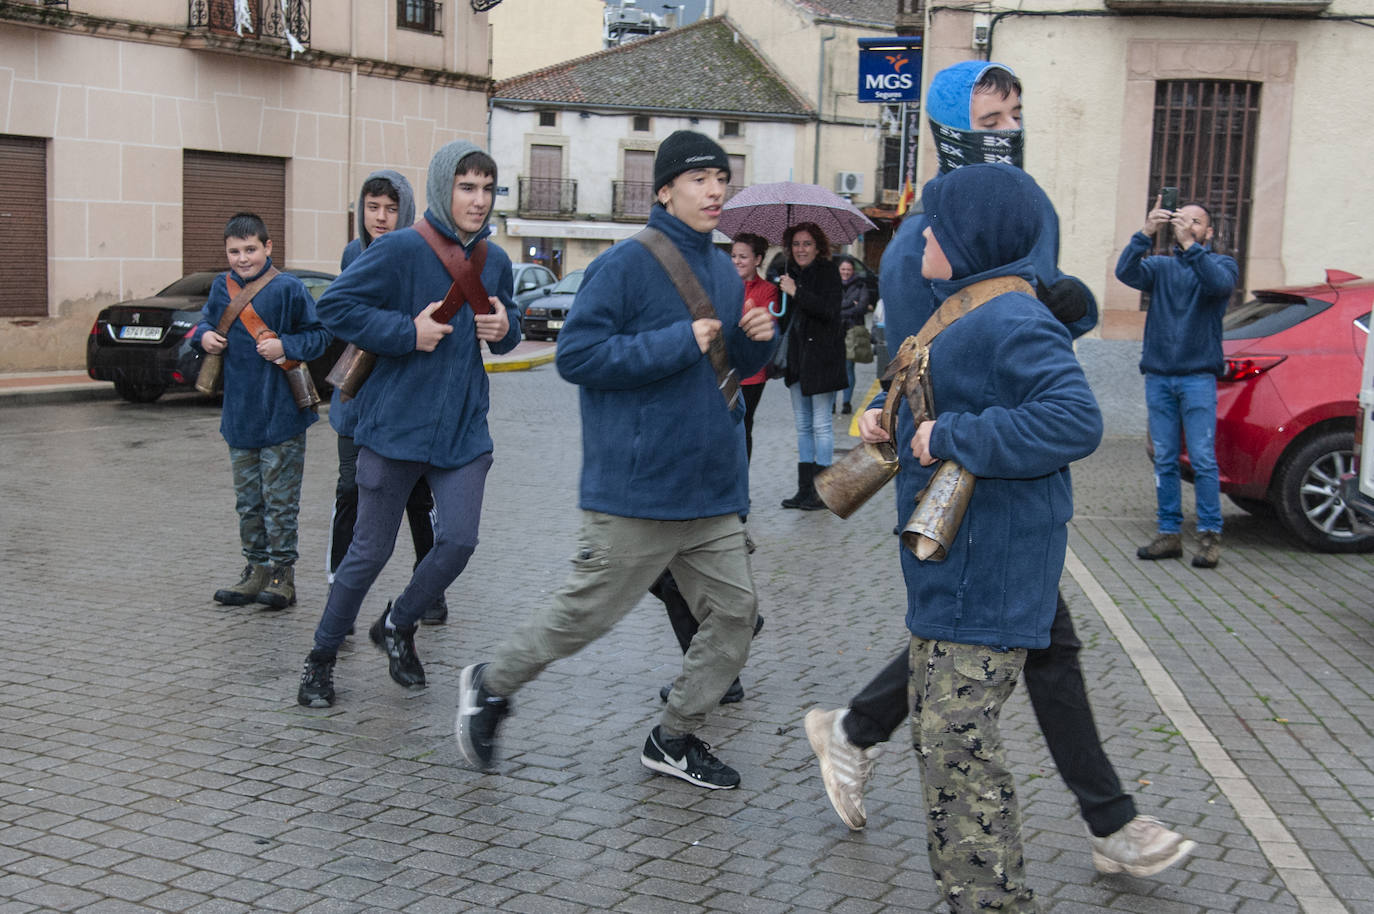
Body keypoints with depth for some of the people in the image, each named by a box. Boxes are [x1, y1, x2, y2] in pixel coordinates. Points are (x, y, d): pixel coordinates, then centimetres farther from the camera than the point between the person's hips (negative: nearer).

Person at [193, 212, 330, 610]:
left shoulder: (288, 288, -10)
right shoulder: (222, 287, 6)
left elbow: (319, 334, -6)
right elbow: (207, 322, 22)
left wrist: (286, 345, -20)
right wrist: (204, 335, 0)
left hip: (281, 414, -6)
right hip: (239, 415, 6)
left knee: (280, 501, 2)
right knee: (248, 501, 13)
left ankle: (283, 573, 11)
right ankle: (257, 570, 23)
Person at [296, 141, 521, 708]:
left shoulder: (495, 261, 7)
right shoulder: (401, 250, -12)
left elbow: (508, 324, 23)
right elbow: (334, 306, -12)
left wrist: (506, 328, -1)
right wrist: (407, 331, -19)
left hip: (463, 428, 5)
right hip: (396, 425, -4)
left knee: (459, 541, -5)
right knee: (371, 551, 4)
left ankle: (397, 627, 24)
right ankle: (322, 657, 25)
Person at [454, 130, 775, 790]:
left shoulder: (723, 270, 13)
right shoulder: (626, 265, -11)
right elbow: (576, 356, -18)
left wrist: (757, 340, 1)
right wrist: (677, 343, -20)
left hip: (712, 491, 8)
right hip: (636, 490, -7)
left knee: (735, 613, 7)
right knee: (586, 613, 1)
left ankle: (675, 739, 23)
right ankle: (491, 686, 26)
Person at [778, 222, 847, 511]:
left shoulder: (828, 272, -8)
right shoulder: (790, 272, 12)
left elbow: (829, 310, -21)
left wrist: (796, 292, -22)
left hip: (822, 354, -7)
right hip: (797, 355, 7)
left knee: (821, 425, -5)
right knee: (803, 425, 11)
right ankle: (805, 489, 17)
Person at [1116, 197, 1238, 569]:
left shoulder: (1221, 263, 7)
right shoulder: (1161, 267, 14)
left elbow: (1220, 284, -17)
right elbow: (1126, 272, -6)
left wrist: (1190, 245, -25)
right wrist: (1146, 233, -19)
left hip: (1198, 377, -3)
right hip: (1158, 375, 3)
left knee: (1203, 459, -8)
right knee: (1164, 461, 4)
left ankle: (1210, 535, -2)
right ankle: (1169, 534, 9)